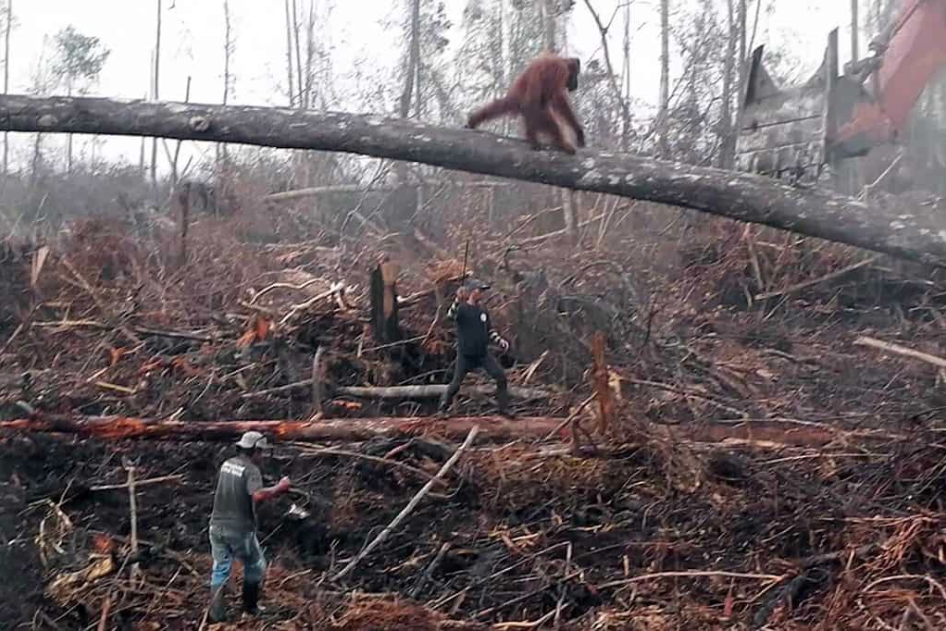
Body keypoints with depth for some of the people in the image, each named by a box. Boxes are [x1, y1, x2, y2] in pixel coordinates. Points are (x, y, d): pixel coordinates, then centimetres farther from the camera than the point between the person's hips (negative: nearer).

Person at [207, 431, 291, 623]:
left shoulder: (227, 464, 8)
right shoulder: (251, 470, -16)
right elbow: (258, 495, -33)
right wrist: (279, 488, -20)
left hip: (218, 526, 6)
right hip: (240, 530, -6)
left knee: (220, 570, 12)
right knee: (255, 567, 17)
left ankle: (216, 614, 6)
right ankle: (250, 606, 27)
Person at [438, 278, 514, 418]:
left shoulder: (483, 310, 8)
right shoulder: (462, 308, -11)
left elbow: (489, 330, 18)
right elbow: (450, 316, -34)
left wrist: (500, 341, 4)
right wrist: (458, 300, -48)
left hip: (483, 354, 5)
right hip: (465, 355, -5)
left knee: (501, 377, -3)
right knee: (456, 383, -1)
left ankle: (504, 408, 7)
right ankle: (442, 408, 18)